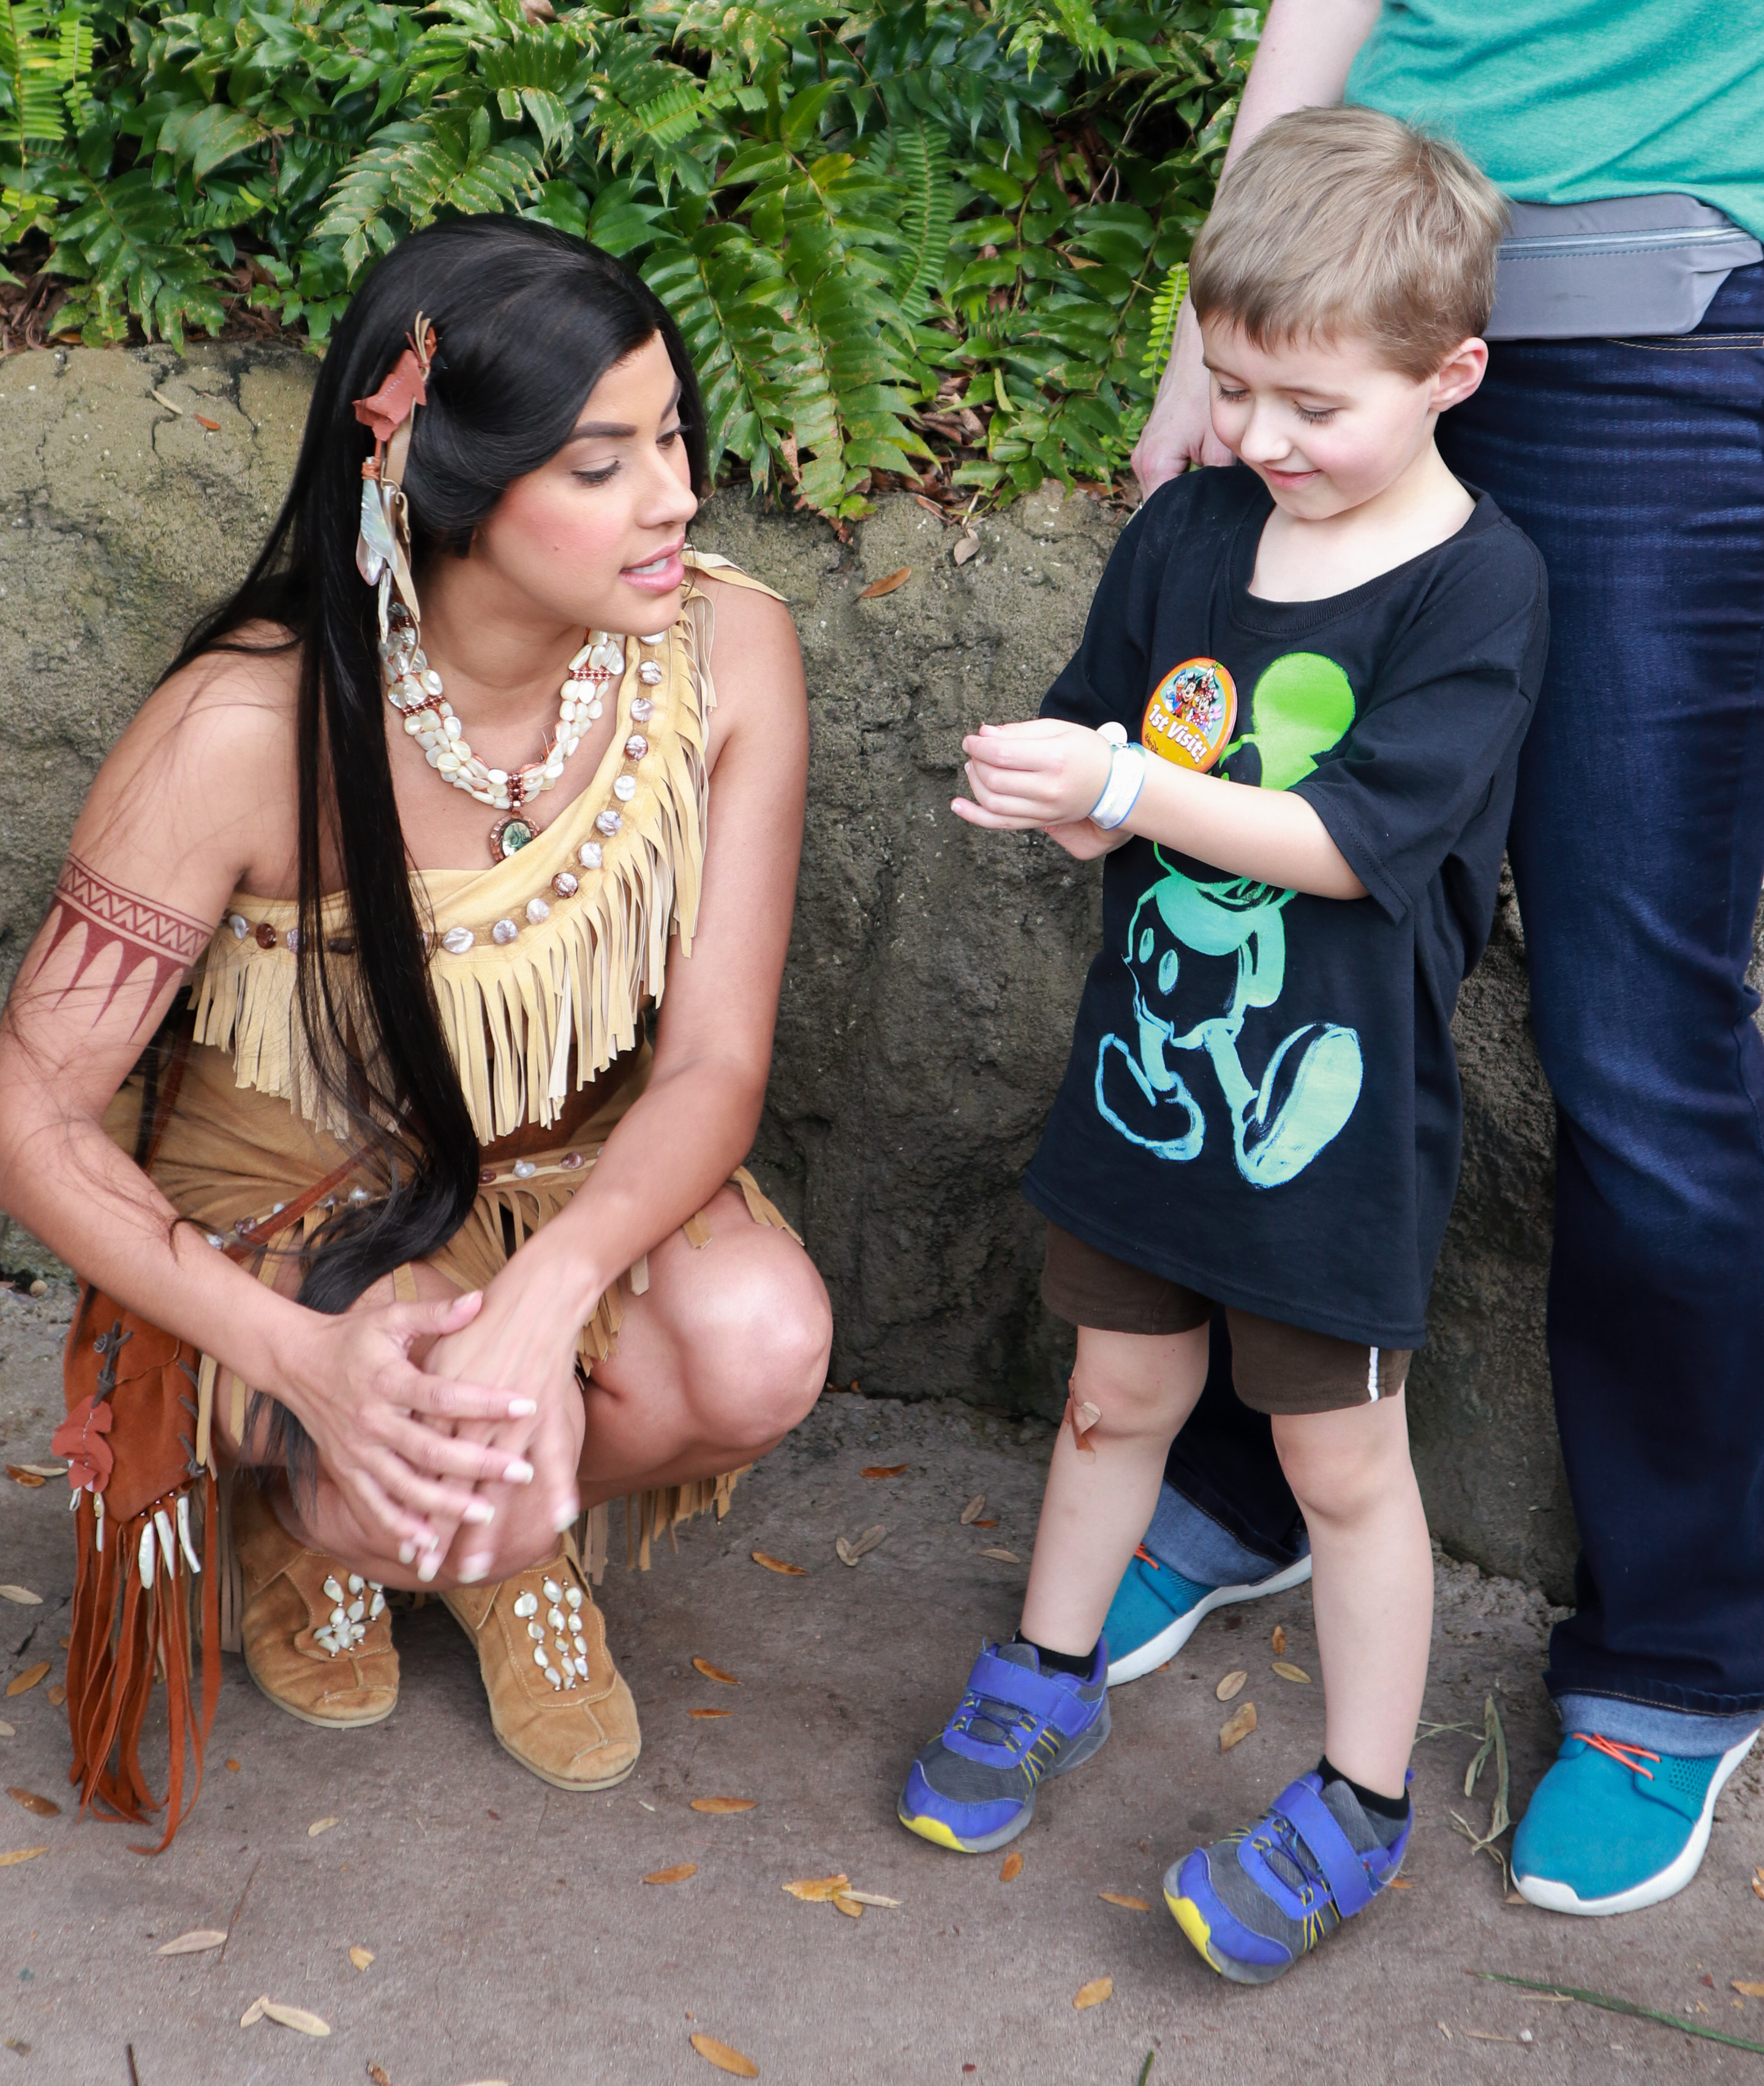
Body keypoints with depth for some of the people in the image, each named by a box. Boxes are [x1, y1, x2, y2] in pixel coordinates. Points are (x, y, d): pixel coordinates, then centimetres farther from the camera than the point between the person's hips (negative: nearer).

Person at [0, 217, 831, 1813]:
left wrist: (544, 1300, -35)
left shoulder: (725, 650, -19)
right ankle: (307, 1500, 9)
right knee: (442, 1489, -32)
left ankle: (521, 1530, 7)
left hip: (575, 1177, 3)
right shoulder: (247, 729, -28)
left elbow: (716, 1056, -16)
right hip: (296, 1202, -3)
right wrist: (298, 1356, -33)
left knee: (763, 1344, -29)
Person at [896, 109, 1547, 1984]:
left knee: (1341, 1463, 10)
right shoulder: (1187, 531, -1)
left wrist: (1129, 789, -31)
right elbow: (1098, 734, 6)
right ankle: (1049, 1683, 42)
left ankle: (1359, 1806, 28)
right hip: (1149, 1060, 5)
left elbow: (1350, 839, -24)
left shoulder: (1478, 589, -17)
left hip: (1337, 1115, -5)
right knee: (1119, 1394, 21)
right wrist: (1071, 806, -16)